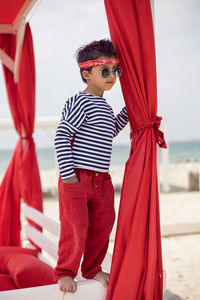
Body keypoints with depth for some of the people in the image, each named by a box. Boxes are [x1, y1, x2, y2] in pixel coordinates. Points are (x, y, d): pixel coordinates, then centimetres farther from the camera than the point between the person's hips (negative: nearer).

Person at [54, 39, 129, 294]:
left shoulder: (104, 106, 15)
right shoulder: (80, 102, -13)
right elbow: (61, 136, -17)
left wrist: (128, 111, 23)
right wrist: (67, 174, -20)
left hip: (101, 180, 9)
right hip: (77, 178, -9)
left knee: (102, 225, 13)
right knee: (75, 227, -2)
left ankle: (92, 269, 32)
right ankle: (64, 272, 18)